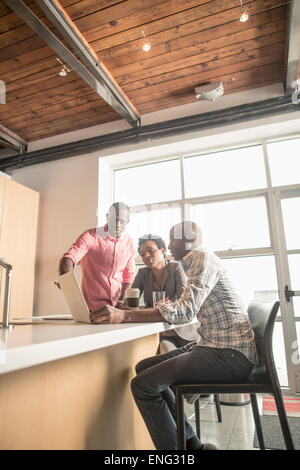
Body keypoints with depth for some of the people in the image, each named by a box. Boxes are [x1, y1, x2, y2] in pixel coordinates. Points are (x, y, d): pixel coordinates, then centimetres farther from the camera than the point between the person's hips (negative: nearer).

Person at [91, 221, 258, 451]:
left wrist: (125, 316, -29)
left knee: (143, 384, -17)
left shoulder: (204, 257, -11)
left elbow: (186, 310, -25)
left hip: (231, 354, -10)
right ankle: (191, 443, 13)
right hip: (213, 346, 10)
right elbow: (188, 307, 25)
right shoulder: (194, 264, 20)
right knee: (144, 368, 9)